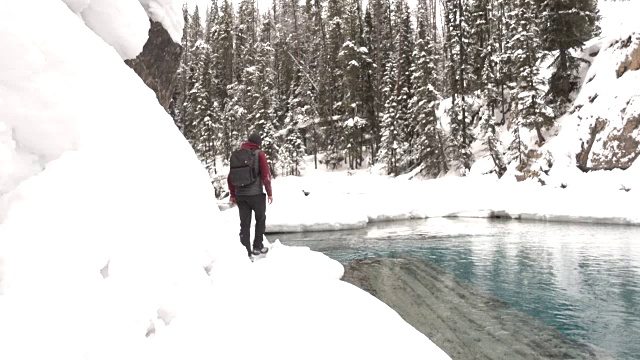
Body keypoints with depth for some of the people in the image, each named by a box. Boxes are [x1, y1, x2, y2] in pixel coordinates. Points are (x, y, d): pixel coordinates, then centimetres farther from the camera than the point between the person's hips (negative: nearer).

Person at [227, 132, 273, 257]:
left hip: (240, 195, 4)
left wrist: (232, 194, 19)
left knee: (244, 223, 8)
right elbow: (266, 175, -11)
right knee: (260, 220, 15)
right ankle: (257, 247, 16)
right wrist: (269, 193, -2)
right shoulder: (259, 154, -5)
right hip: (256, 194, -4)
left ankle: (245, 251, 8)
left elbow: (230, 177, 11)